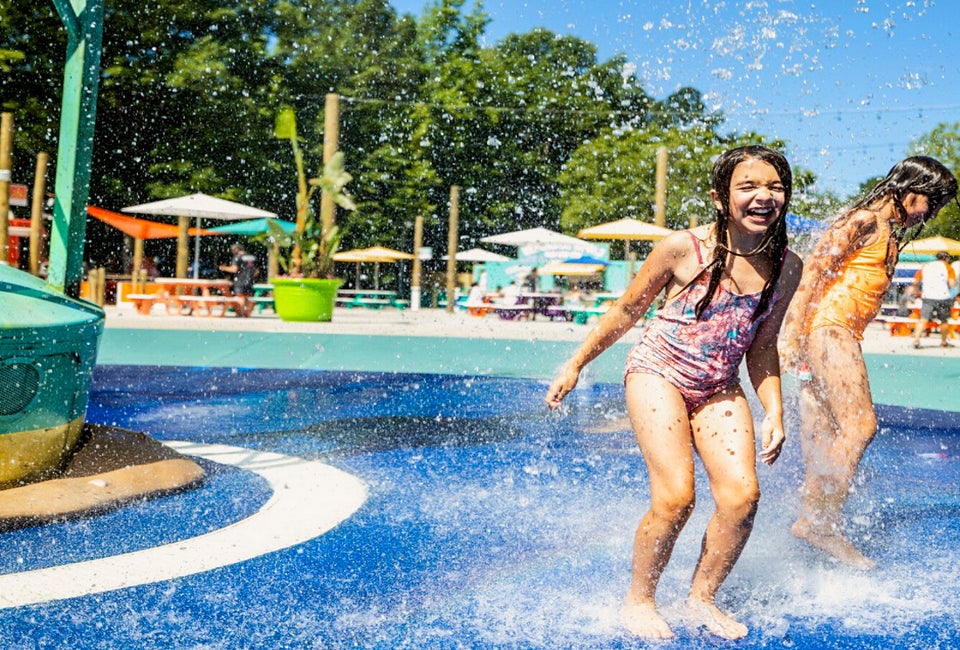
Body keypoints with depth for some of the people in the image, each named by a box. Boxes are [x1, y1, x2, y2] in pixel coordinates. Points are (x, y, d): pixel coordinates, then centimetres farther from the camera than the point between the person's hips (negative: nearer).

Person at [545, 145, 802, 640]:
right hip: (658, 373, -4)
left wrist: (774, 412, 1)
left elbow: (762, 348, 9)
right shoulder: (683, 248, -16)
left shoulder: (786, 268, -3)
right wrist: (574, 366, 1)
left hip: (719, 390, 4)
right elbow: (627, 310, -2)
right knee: (676, 494, -17)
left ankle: (702, 597, 12)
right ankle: (638, 600, 7)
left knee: (742, 494, -12)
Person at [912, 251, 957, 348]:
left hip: (927, 297, 2)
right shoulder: (947, 267, 3)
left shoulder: (925, 266, 13)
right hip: (943, 297, -2)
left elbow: (915, 282, 11)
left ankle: (916, 339, -20)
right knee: (944, 320, 14)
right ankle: (944, 342, 25)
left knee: (923, 319, -3)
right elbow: (952, 284, -8)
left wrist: (919, 291, 28)